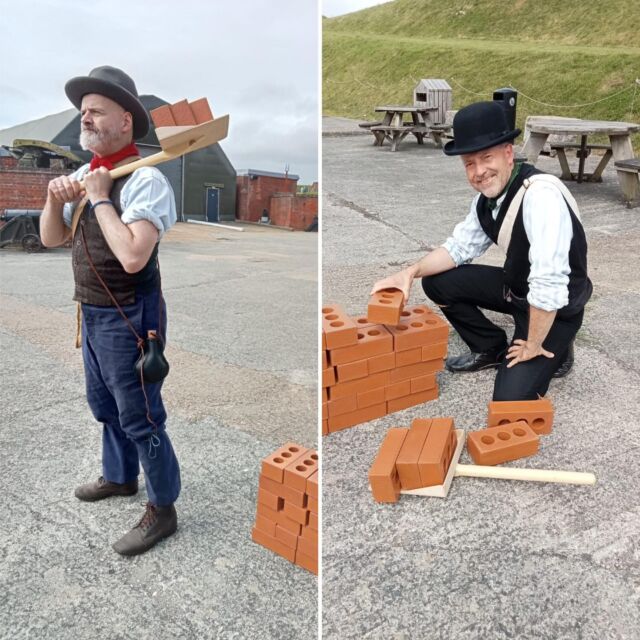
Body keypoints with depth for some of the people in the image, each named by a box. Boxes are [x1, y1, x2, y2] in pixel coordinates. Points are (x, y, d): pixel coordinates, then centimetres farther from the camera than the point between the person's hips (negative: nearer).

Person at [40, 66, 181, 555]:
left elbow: (133, 256, -32)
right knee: (105, 406, 25)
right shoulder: (83, 175, 6)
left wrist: (99, 199, -22)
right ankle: (120, 477, 48)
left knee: (140, 418, 2)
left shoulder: (145, 179, -20)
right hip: (92, 314, 9)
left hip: (128, 317, -9)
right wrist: (55, 200, -7)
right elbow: (52, 239, 12)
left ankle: (162, 510, 21)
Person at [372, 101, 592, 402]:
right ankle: (493, 349, 16)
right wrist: (410, 273, -12)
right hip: (516, 288, 8)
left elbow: (549, 287, -37)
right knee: (437, 282, -1)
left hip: (557, 309, -7)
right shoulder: (488, 194, -6)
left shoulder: (541, 195, -33)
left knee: (510, 401, -19)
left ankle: (554, 349, 11)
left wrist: (533, 346, -24)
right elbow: (461, 246, 4)